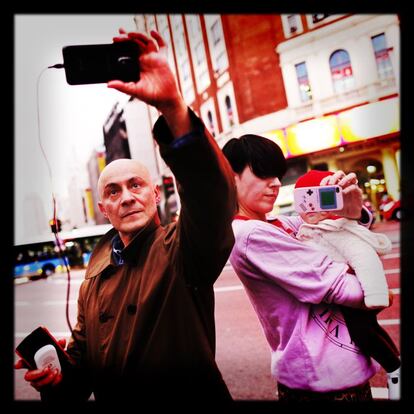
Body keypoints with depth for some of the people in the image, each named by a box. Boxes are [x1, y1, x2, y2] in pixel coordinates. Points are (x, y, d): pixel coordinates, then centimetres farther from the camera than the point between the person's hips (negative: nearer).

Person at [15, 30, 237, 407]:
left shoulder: (181, 250, -17)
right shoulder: (95, 275, 1)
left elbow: (214, 195, -38)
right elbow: (83, 352, 10)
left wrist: (172, 107, -49)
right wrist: (57, 379, -12)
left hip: (189, 398, -4)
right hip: (110, 399, 5)